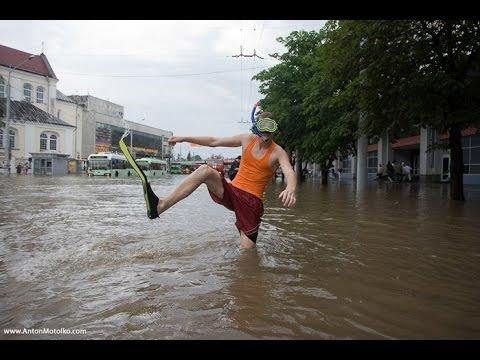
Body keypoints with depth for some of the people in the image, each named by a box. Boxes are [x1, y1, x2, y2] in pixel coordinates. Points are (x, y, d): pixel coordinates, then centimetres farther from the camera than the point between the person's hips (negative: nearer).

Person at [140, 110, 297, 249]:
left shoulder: (278, 152, -5)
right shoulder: (248, 139, 6)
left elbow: (290, 173, -26)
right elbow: (214, 141, 10)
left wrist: (290, 189, -51)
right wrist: (184, 138, 7)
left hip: (252, 201, -2)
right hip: (232, 192, 3)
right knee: (205, 170, -24)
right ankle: (159, 206, -33)